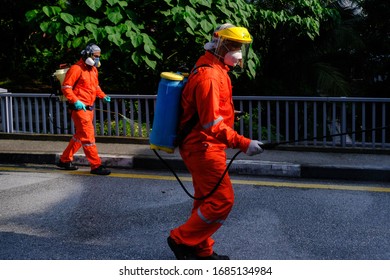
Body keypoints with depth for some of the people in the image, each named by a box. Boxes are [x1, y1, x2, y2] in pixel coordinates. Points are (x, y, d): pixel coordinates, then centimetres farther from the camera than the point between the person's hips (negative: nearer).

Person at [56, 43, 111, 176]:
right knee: (88, 135, -10)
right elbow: (66, 87, -15)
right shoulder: (76, 69, -12)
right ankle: (96, 166, -8)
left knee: (80, 135, 17)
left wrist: (103, 96, 9)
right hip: (79, 108, -10)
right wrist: (75, 101, -24)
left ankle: (65, 160, 29)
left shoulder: (93, 69, 15)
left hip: (89, 108, 10)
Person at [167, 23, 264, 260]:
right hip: (203, 148, -11)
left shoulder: (215, 70, 12)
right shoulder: (209, 75, -21)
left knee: (207, 200, 16)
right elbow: (212, 123, -28)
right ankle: (182, 240, 3)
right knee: (222, 200, -9)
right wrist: (243, 143, -31)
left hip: (205, 147, 11)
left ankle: (201, 250, 26)